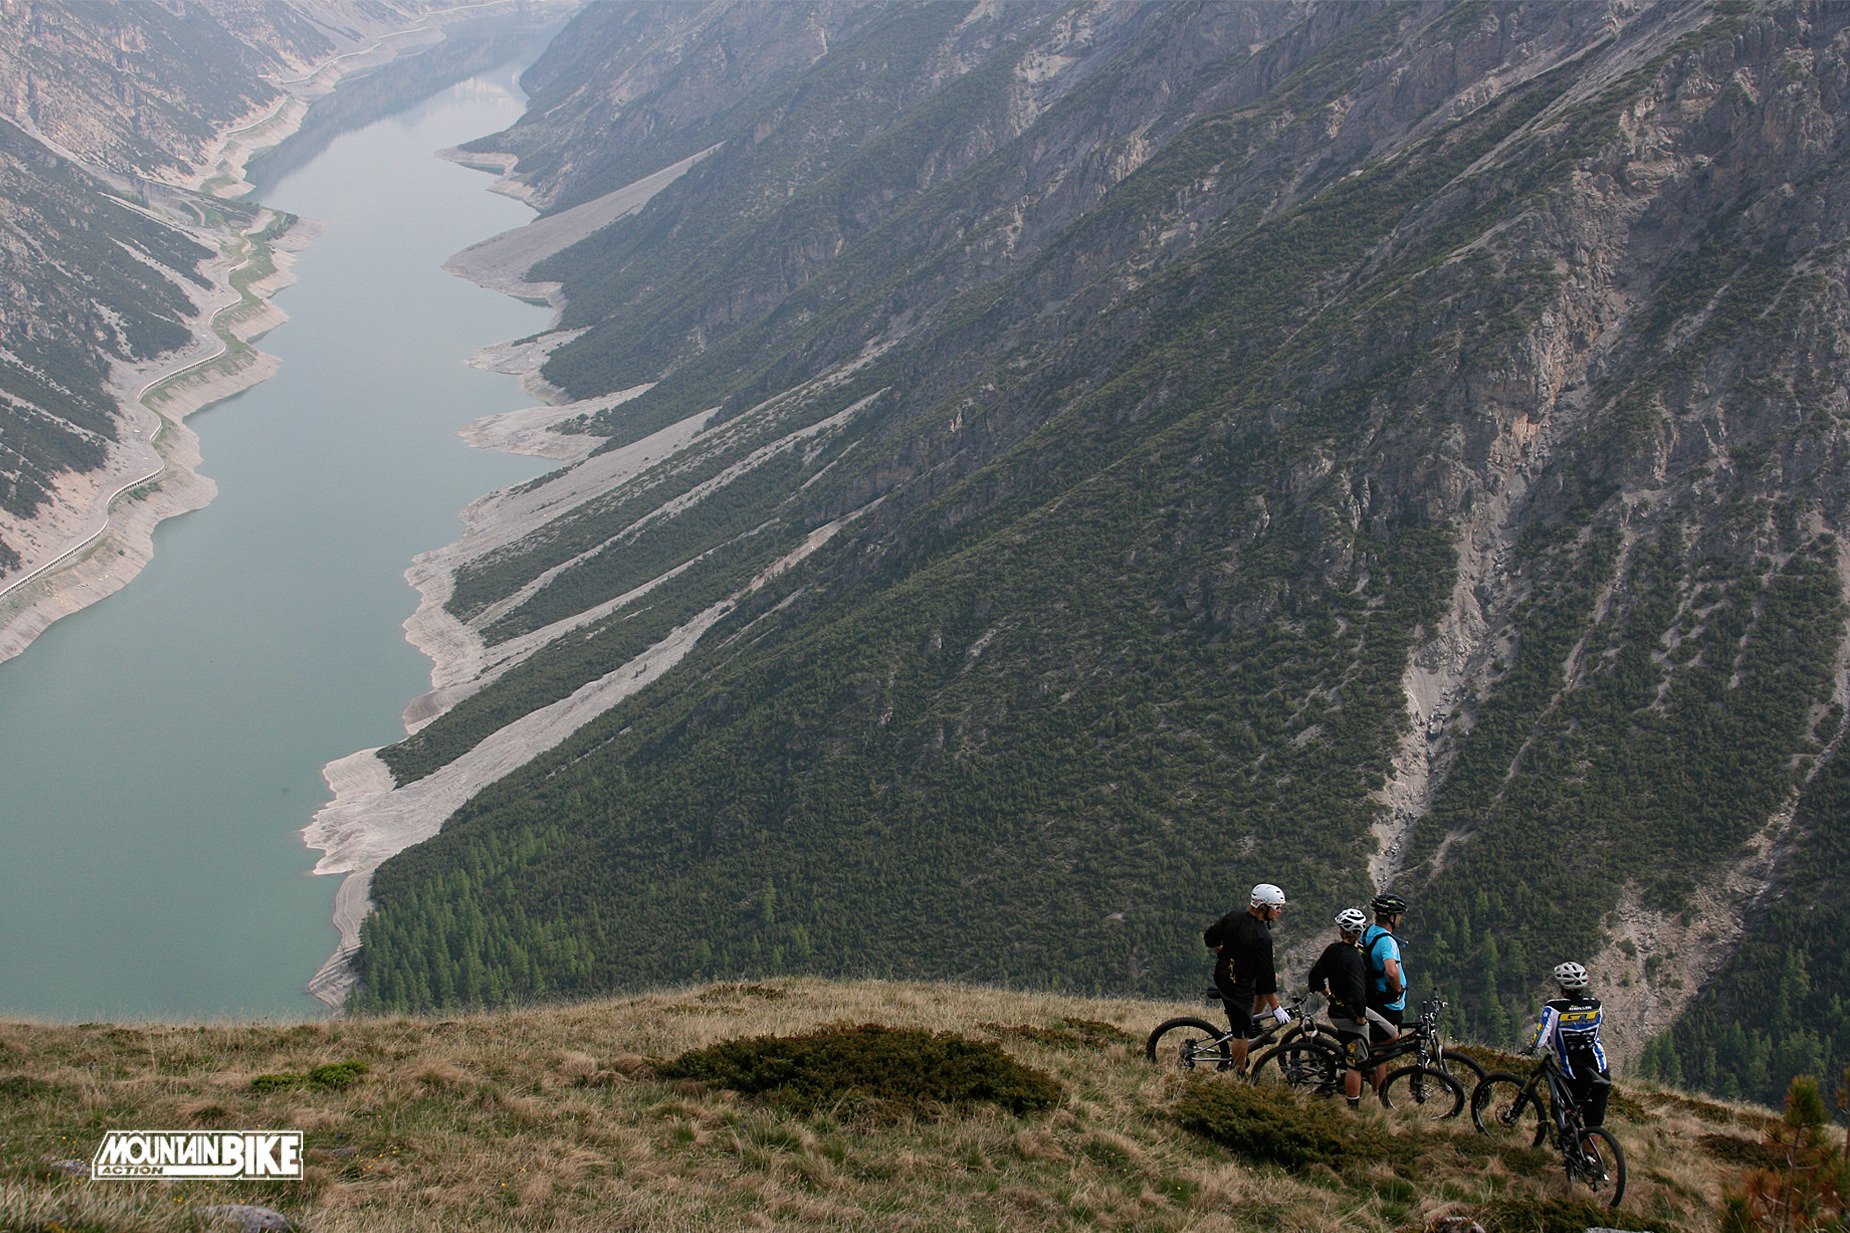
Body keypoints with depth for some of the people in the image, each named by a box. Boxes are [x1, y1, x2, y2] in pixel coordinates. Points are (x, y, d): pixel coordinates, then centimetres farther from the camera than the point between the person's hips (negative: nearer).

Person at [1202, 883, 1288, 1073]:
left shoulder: (1232, 917, -6)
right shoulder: (1262, 937, -26)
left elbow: (1209, 938, 7)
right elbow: (1265, 975, -22)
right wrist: (1276, 1008, -12)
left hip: (1221, 976, 8)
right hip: (1240, 989, -8)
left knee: (1274, 976, 25)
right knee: (1241, 1034, 6)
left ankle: (1253, 1019, 30)